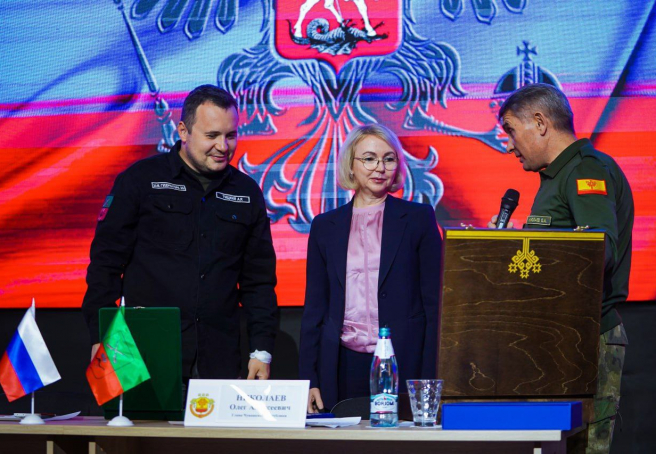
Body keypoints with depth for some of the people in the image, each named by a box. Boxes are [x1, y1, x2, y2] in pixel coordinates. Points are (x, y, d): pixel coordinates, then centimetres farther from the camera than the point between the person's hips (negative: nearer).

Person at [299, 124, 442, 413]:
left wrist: (430, 381, -6)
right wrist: (309, 379, 5)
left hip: (403, 364, -2)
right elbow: (315, 308, 12)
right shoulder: (325, 226, 11)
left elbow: (434, 302, 1)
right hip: (344, 365, 2)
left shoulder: (418, 219, 4)